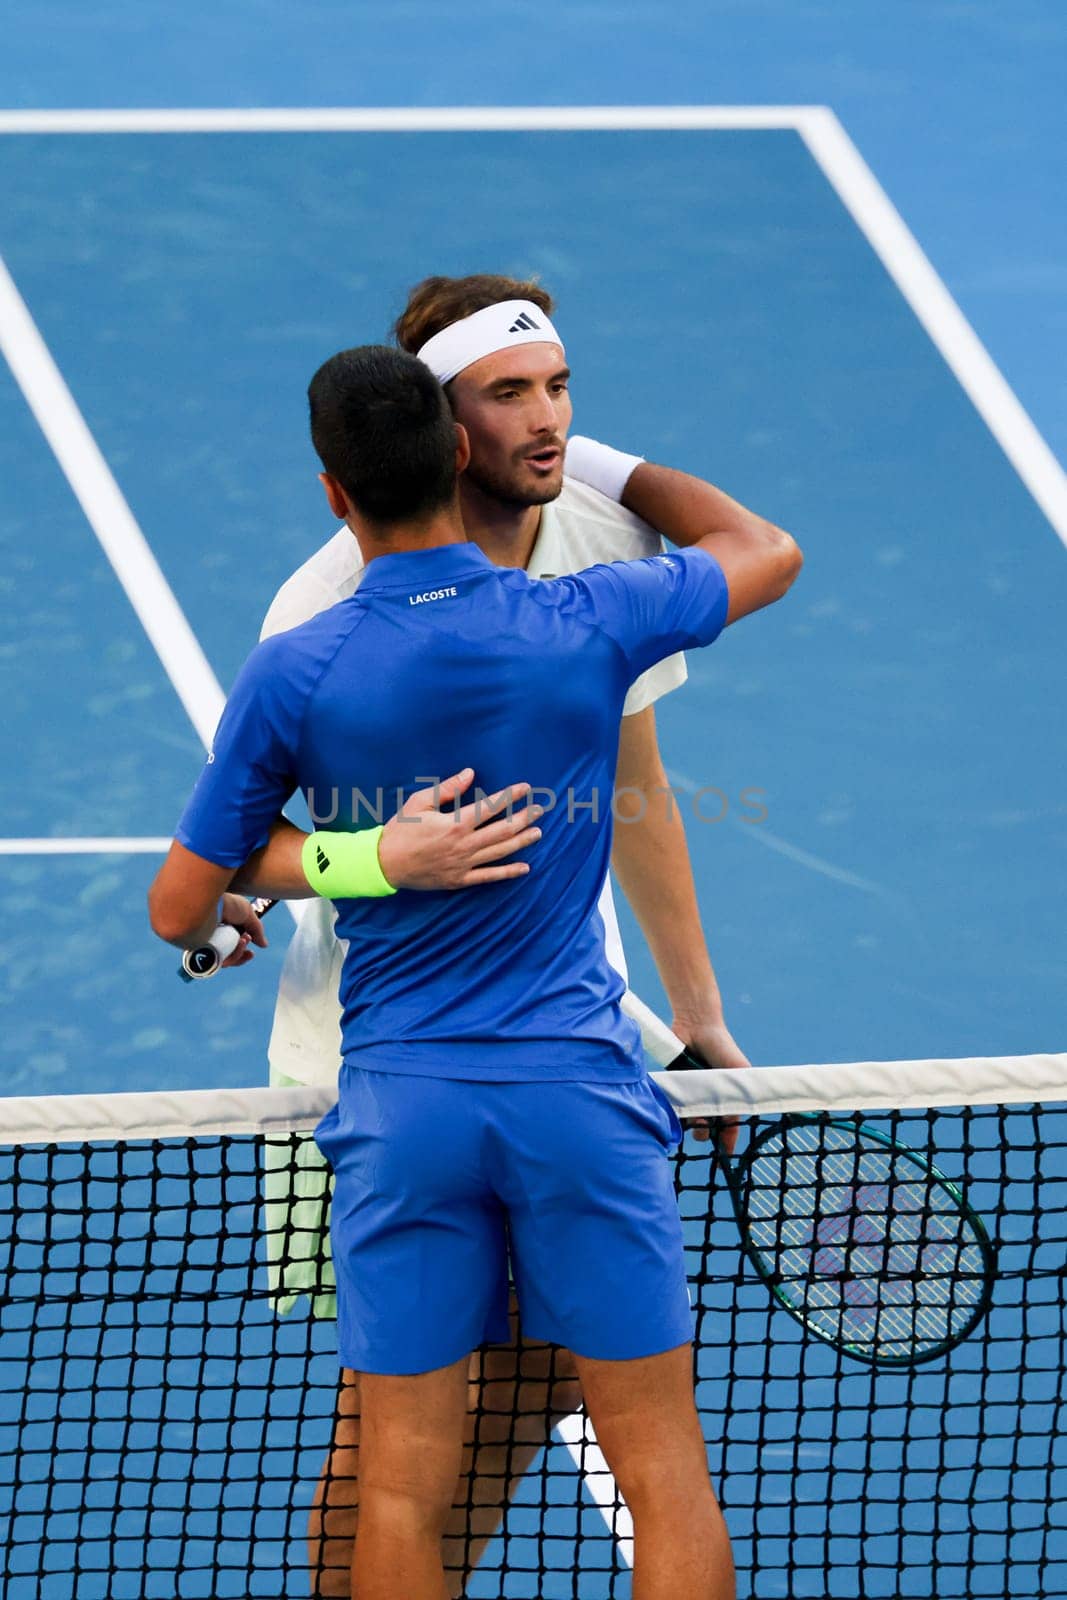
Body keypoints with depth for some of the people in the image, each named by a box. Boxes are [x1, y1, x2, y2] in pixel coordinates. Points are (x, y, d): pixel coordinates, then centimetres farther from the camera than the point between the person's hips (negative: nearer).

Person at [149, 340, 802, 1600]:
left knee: (403, 1486, 3)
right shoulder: (585, 625, -6)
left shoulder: (292, 674, -7)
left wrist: (225, 926, 23)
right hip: (577, 1086, 0)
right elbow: (769, 555, 15)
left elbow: (179, 911, 0)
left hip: (400, 1105, 0)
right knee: (662, 1469, 4)